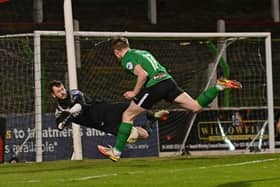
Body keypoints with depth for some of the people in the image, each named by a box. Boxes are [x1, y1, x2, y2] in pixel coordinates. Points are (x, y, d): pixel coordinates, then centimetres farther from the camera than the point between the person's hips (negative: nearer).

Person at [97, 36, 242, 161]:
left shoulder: (126, 59, 4)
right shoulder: (143, 52, 29)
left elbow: (143, 74, -13)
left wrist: (134, 93, -2)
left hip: (154, 86, -7)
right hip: (168, 80, 7)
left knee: (127, 115, 6)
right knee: (196, 106, 4)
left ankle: (116, 152, 8)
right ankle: (219, 86, -12)